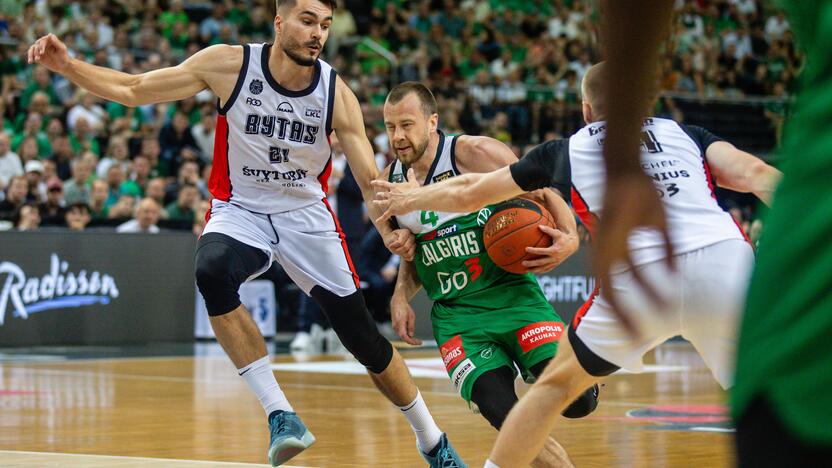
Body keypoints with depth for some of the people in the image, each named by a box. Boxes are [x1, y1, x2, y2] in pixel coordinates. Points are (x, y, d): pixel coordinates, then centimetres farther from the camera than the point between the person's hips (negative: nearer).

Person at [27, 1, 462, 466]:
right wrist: (67, 65, -22)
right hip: (240, 210, -1)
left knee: (363, 336, 0)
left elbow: (370, 179, -11)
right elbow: (133, 90, -10)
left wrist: (392, 229, -31)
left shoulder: (336, 94, -14)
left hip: (307, 214, 1)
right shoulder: (229, 65, -16)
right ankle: (280, 414, -27)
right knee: (212, 272, -35)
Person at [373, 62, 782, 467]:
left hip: (640, 275, -1)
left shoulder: (567, 150, 27)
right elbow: (754, 174, 8)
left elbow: (469, 193, 37)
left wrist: (412, 198, 54)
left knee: (557, 384, 22)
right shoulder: (685, 134, 27)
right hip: (724, 258, 1)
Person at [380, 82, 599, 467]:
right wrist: (401, 296, 3)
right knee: (507, 419, -20)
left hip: (511, 294, -3)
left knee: (576, 401, -20)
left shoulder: (476, 154, -9)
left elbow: (543, 196, -1)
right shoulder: (390, 182, 7)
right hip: (455, 316, 3)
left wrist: (570, 240, -20)